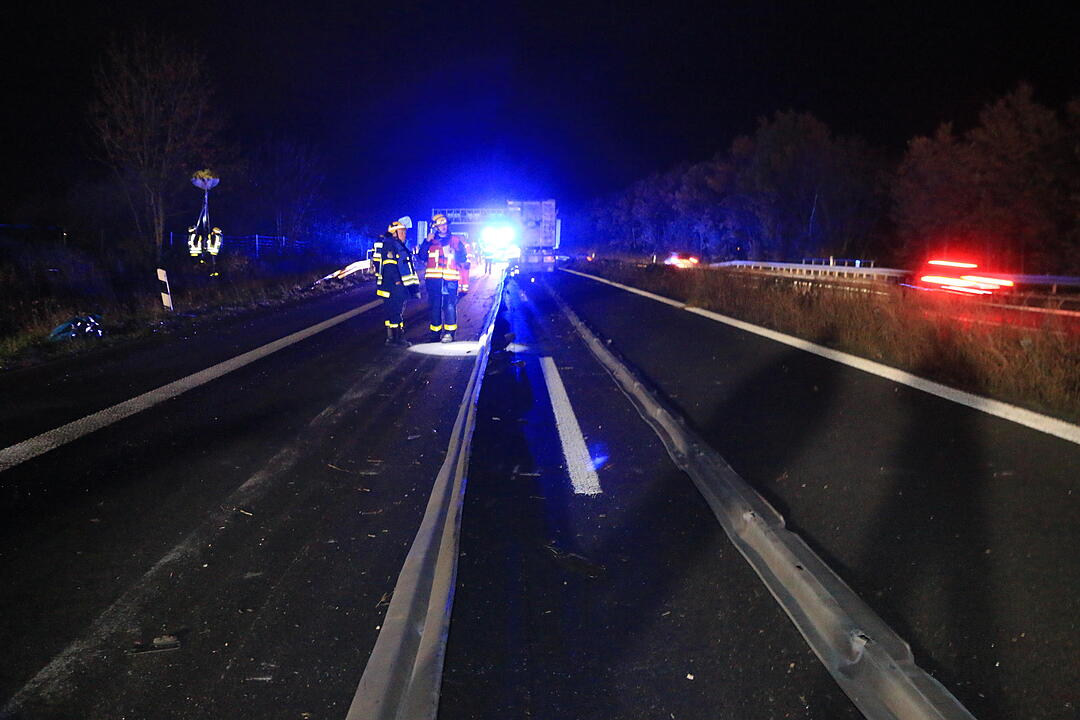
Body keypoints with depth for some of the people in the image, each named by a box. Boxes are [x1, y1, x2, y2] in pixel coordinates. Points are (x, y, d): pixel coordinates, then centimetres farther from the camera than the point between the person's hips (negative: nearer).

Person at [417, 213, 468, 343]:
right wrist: (427, 241, -7)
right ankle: (435, 333, 12)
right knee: (435, 306, 4)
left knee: (450, 305, -13)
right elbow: (422, 257, 3)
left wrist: (453, 253, -7)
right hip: (433, 279, 2)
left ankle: (449, 332, -11)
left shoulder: (455, 240, 13)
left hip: (450, 279, -1)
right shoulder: (430, 241, 14)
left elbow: (463, 259, 10)